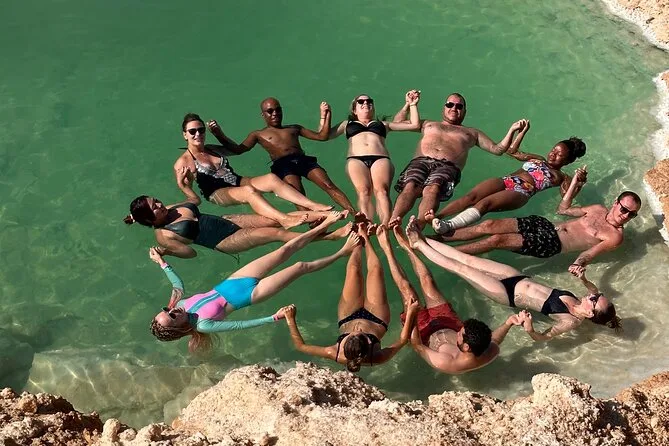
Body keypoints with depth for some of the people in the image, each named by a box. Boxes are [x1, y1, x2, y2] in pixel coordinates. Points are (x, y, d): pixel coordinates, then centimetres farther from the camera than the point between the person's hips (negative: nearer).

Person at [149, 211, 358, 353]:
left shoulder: (179, 304, -10)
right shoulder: (202, 325, -26)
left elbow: (178, 283, 11)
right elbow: (240, 325, -26)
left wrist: (162, 263, 9)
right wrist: (274, 318, -29)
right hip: (251, 293, -6)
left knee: (287, 249, 0)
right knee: (300, 267, -7)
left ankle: (325, 224, 15)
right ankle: (342, 252, 12)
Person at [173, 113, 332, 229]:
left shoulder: (212, 149, 20)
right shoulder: (183, 162, 0)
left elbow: (237, 150, 35)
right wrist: (183, 181, -26)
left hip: (238, 181, 7)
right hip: (217, 194, -7)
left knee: (271, 178, -18)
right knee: (249, 191, -38)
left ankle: (313, 205, -28)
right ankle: (284, 219, -59)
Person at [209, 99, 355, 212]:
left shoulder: (294, 128, 34)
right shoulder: (258, 134, 27)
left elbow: (322, 136, 31)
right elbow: (238, 149, 14)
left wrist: (326, 116, 20)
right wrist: (220, 135, 1)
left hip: (304, 160, 2)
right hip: (282, 165, -2)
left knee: (329, 186, -23)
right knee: (298, 194, -33)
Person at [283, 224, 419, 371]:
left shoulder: (334, 355, -42)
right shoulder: (376, 358, -43)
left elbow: (300, 345, -28)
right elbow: (403, 339, -28)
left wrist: (290, 320, -30)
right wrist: (410, 314, -36)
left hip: (349, 318, 1)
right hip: (377, 319, -1)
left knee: (353, 269, 3)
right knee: (375, 270, 3)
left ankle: (361, 237, 38)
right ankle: (365, 238, 37)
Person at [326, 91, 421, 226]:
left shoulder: (382, 124, 36)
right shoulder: (347, 124, 37)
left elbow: (414, 124, 34)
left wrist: (412, 104, 30)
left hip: (381, 158, 0)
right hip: (356, 159, 0)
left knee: (381, 189, -33)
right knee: (363, 191, -33)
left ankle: (386, 225, -51)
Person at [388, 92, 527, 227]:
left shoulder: (472, 132, 38)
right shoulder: (428, 124, 40)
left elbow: (498, 149, 31)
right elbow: (398, 122, 41)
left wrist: (512, 130, 20)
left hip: (448, 166, -1)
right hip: (421, 161, 2)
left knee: (432, 188, -38)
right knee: (410, 186, -35)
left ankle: (418, 227, -62)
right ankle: (392, 222, -57)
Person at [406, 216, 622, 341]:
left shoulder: (570, 322, -21)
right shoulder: (581, 303, -4)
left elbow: (543, 337, -25)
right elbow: (594, 289, 17)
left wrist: (529, 330, -45)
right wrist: (583, 278, -4)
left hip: (510, 295, -6)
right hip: (520, 278, 6)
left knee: (461, 267, -8)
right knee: (467, 259, 1)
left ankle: (419, 245, 8)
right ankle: (422, 240, 12)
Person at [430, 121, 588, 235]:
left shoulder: (562, 177, 21)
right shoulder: (537, 159, 34)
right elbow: (513, 151, 37)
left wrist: (579, 182, -15)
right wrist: (522, 132, 30)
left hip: (521, 192, -5)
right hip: (506, 181, 5)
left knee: (484, 203, -35)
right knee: (471, 196, -27)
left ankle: (449, 227, -56)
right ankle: (435, 217, -44)